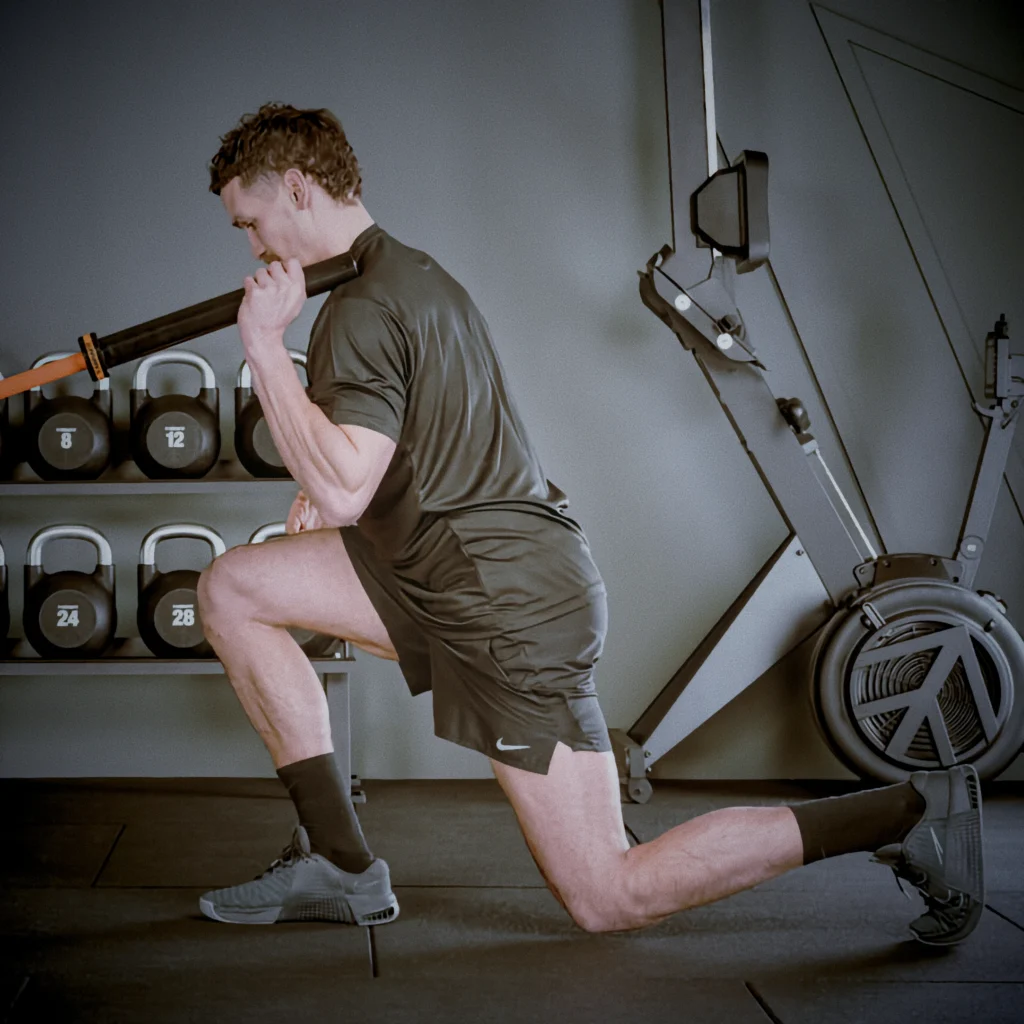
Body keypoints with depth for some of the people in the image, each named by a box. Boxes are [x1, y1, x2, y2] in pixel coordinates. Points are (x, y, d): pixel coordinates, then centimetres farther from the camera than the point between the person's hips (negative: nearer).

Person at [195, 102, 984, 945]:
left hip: (508, 607, -10)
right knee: (233, 587, 8)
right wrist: (330, 483, 15)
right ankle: (338, 862, 7)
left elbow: (342, 488, -26)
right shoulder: (416, 272, 18)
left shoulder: (364, 308, -14)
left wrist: (265, 342, -19)